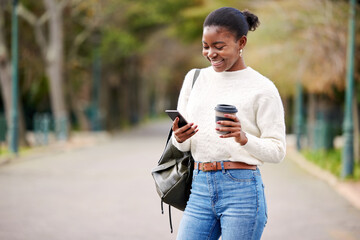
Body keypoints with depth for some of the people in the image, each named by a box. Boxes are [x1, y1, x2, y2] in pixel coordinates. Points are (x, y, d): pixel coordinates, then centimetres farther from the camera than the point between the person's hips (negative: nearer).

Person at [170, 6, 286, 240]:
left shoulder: (262, 88, -2)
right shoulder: (195, 78, 12)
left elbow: (277, 150, -4)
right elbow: (183, 145, 15)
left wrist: (244, 139, -23)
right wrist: (179, 138, -9)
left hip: (242, 189, -5)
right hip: (199, 189, 5)